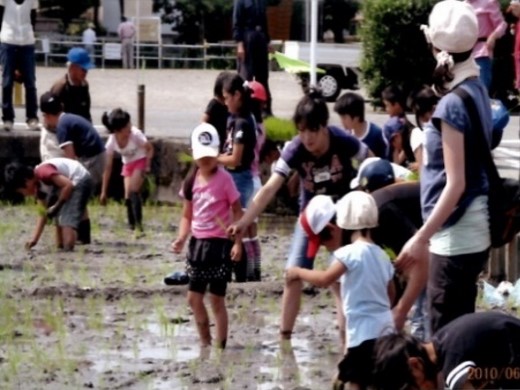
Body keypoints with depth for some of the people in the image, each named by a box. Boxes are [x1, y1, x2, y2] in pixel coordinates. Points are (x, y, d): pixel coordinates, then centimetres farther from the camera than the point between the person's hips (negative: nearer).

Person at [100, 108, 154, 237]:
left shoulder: (135, 134, -30)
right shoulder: (111, 142, -22)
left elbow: (149, 149, -12)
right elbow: (108, 167, -14)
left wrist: (147, 165, -27)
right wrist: (103, 192, -12)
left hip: (140, 161, -4)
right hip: (127, 165, 4)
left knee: (133, 191, -20)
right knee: (128, 196, -1)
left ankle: (138, 226, -19)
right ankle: (132, 225, 13)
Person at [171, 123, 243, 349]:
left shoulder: (224, 180, -10)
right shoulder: (191, 183, 5)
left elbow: (237, 212, -8)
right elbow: (187, 216, 12)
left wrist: (238, 242, -16)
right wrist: (181, 239, -3)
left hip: (220, 243, -6)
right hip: (198, 243, 6)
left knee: (216, 299, -3)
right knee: (194, 297, 10)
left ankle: (219, 347, 4)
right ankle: (205, 344, 24)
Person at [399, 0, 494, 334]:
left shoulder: (453, 105, -18)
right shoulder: (477, 90, 8)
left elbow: (455, 184, -20)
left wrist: (421, 238, -19)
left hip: (456, 234, -9)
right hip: (475, 228, 9)